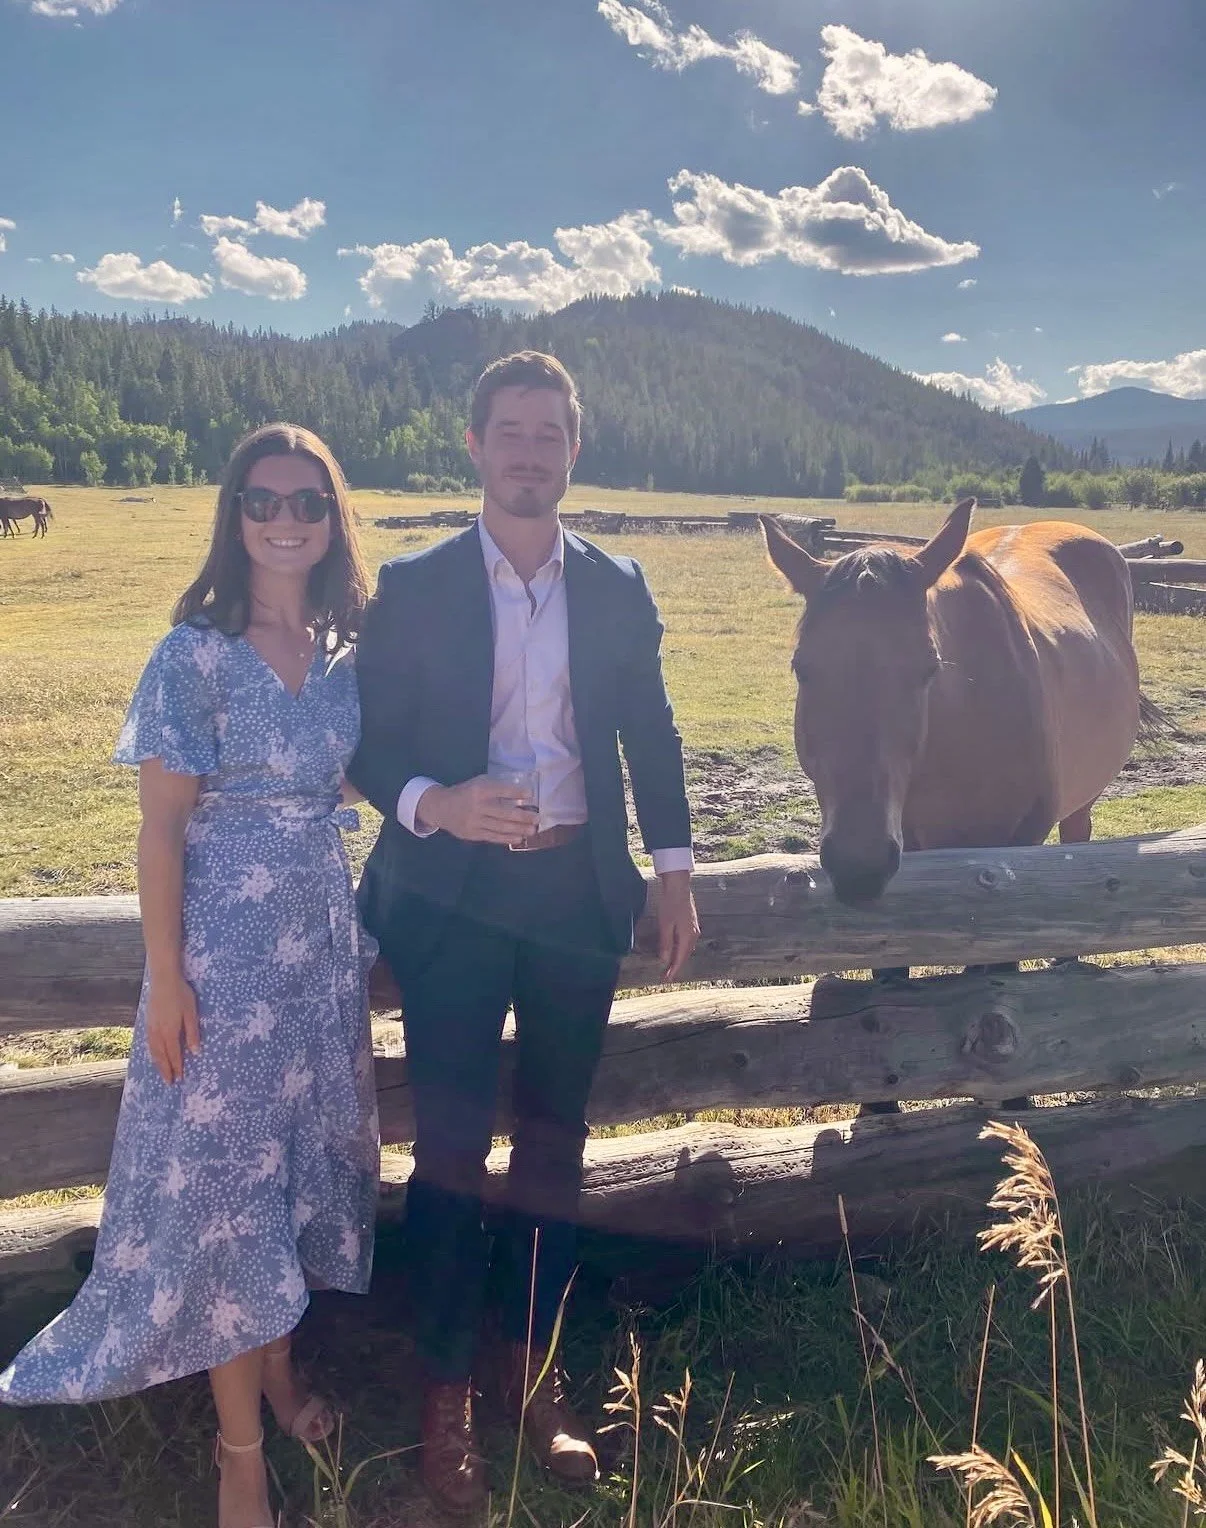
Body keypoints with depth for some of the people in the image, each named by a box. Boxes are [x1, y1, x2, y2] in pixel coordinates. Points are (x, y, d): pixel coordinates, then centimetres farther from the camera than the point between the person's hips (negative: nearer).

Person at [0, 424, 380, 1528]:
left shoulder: (345, 651, 4)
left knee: (308, 1148, 16)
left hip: (324, 938, 6)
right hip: (226, 944, -5)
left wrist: (357, 940, 11)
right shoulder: (195, 654, -11)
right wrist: (166, 980, -13)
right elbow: (161, 826, -11)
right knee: (224, 1167, 3)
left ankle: (280, 1369, 38)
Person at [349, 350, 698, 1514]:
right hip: (453, 894, -2)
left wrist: (673, 872, 7)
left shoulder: (618, 587, 5)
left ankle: (532, 1367, 29)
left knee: (553, 1139, 12)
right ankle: (445, 1391, 18)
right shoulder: (412, 588, -2)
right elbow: (368, 743, -2)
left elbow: (652, 738, 10)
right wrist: (434, 804, -22)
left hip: (579, 892, 3)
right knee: (451, 1143, 1)